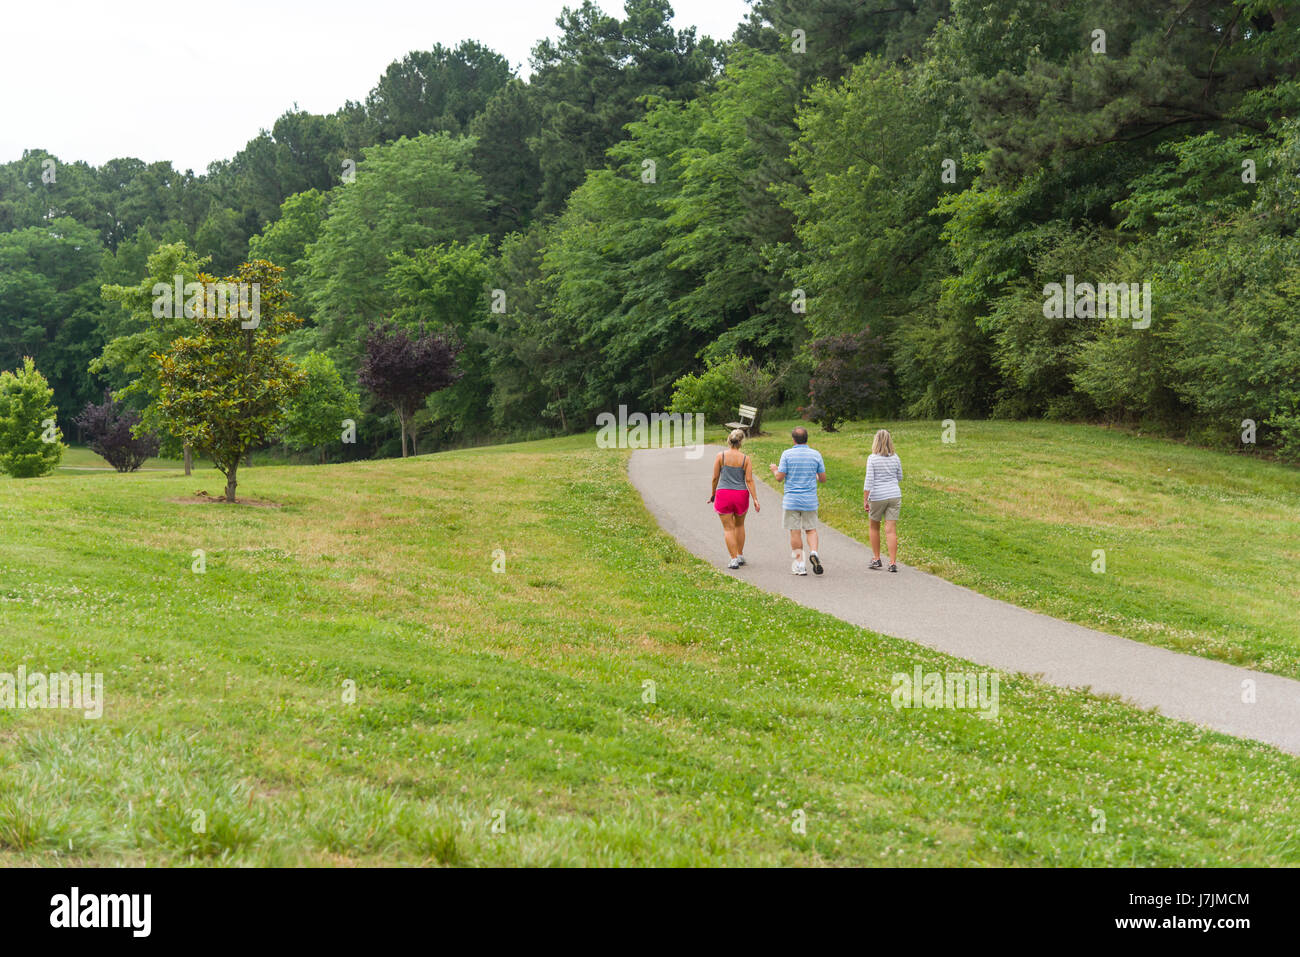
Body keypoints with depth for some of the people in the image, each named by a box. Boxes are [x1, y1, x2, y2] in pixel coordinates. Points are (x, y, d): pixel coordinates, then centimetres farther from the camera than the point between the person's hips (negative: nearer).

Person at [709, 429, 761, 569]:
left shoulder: (720, 456, -6)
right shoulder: (745, 459, -3)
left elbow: (715, 477, -2)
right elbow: (749, 480, -7)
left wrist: (713, 494, 12)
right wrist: (755, 500, -5)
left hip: (724, 494, -2)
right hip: (741, 495, 2)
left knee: (728, 528, 3)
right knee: (739, 525, 22)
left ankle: (734, 559, -2)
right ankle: (740, 556, 27)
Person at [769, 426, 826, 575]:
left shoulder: (787, 454, -6)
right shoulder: (816, 454, 0)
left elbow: (780, 478, -7)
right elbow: (823, 478, 4)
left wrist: (774, 470, 15)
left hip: (791, 500, -2)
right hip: (810, 500, 2)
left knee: (795, 532, 4)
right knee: (811, 529, 13)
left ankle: (800, 564, 5)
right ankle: (813, 552, -13)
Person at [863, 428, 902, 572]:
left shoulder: (872, 458, -10)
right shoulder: (895, 458, 2)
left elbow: (869, 481, -13)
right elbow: (900, 477, 14)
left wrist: (865, 500, -8)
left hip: (877, 496, -3)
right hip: (894, 495, 3)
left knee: (874, 527, 16)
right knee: (891, 529, 0)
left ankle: (877, 560, 21)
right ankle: (893, 563, -4)